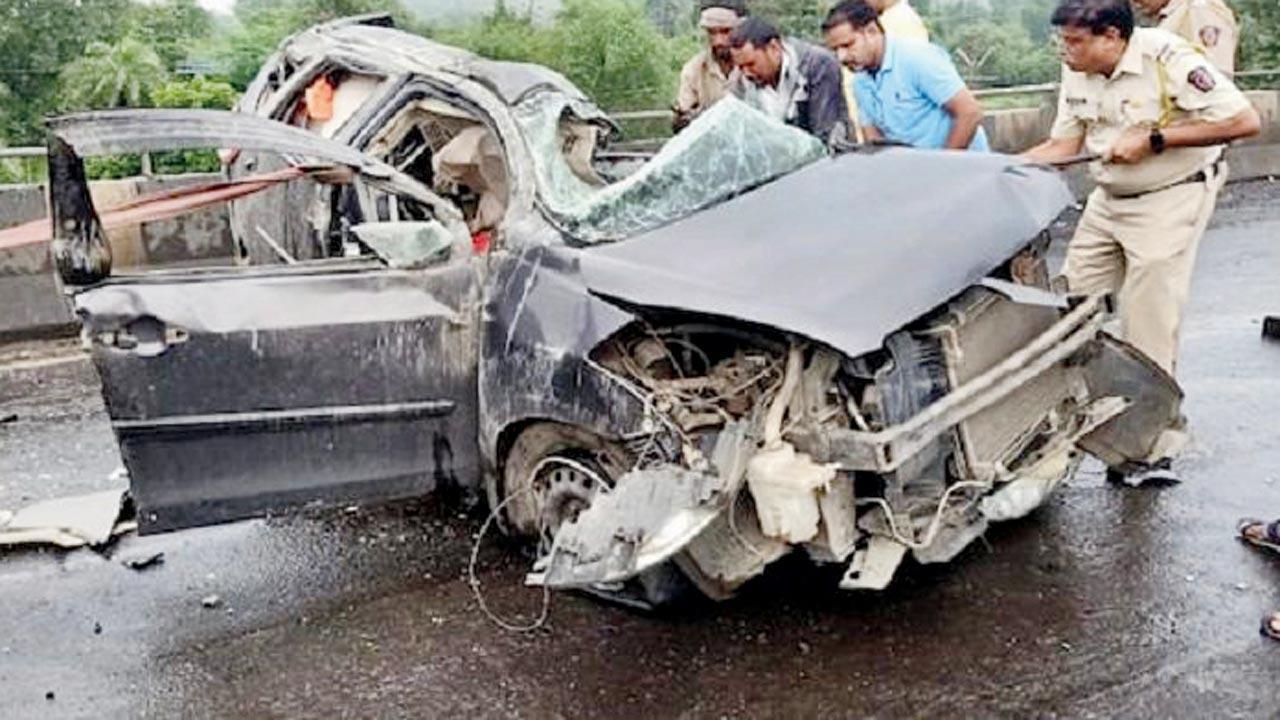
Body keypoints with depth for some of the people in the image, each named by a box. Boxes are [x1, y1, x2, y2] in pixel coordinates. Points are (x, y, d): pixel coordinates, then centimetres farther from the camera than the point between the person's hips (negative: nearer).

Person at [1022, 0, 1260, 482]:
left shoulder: (1166, 58, -22)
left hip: (1171, 199, -7)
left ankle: (1154, 454, 3)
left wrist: (1152, 140, -25)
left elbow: (1245, 121, -23)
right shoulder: (1076, 72, -1)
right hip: (1108, 201, 7)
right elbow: (1064, 144, 6)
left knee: (1148, 332, -7)